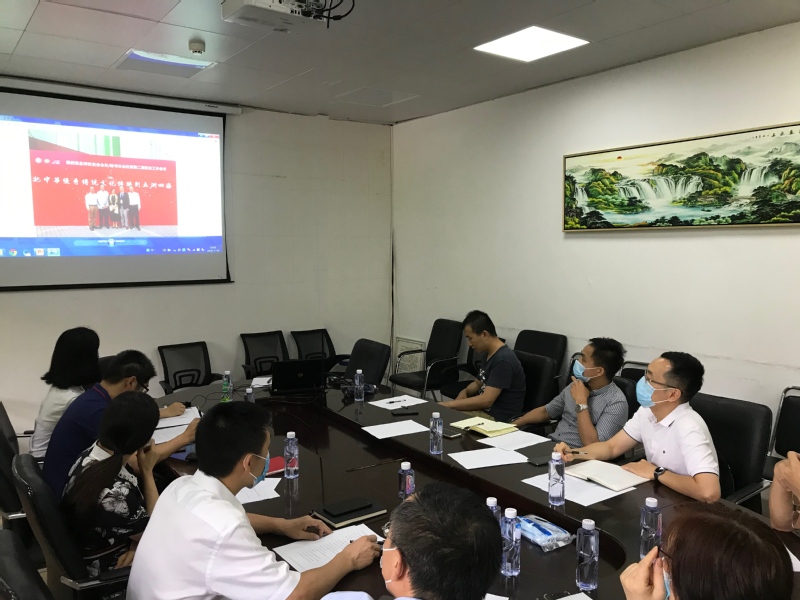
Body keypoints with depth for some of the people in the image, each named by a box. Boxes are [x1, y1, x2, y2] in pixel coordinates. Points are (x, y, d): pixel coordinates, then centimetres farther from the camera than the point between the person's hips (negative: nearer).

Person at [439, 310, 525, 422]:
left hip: (497, 418, -9)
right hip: (484, 409, 9)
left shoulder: (503, 359, -21)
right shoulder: (490, 354, 9)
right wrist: (465, 391, 1)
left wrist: (449, 404, -20)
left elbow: (486, 400, -25)